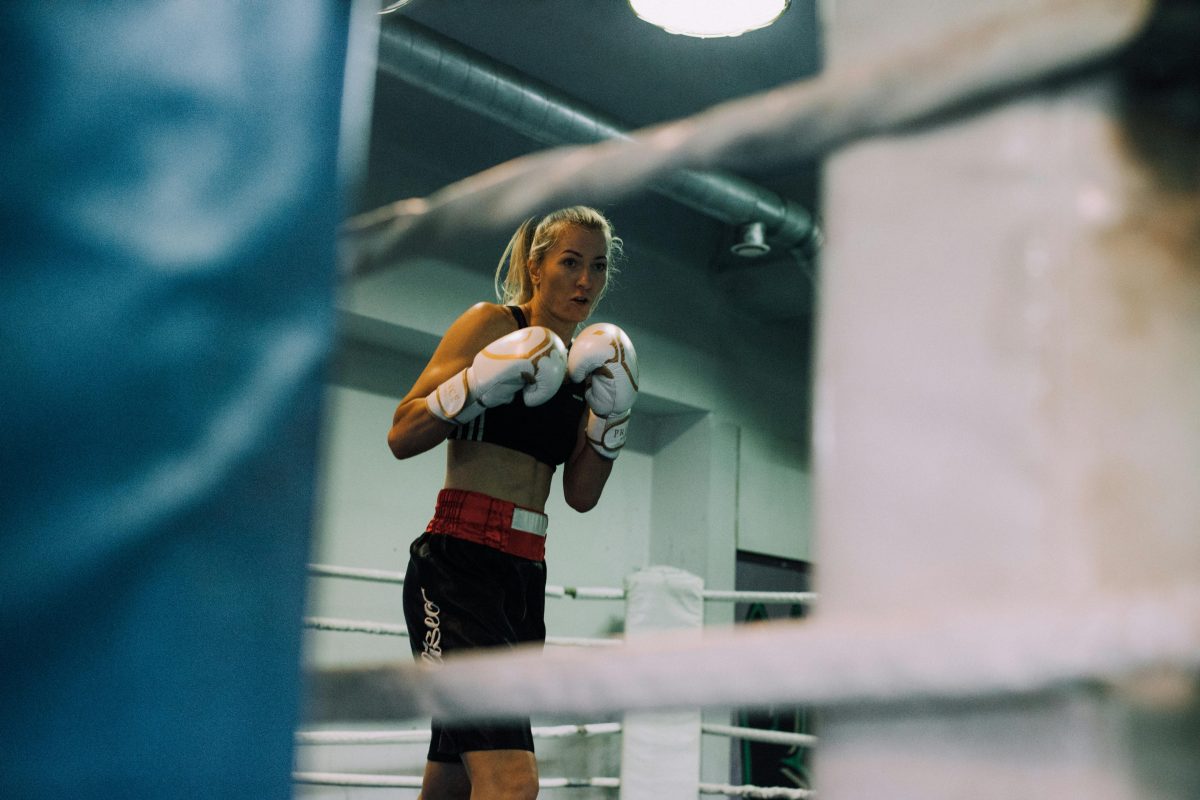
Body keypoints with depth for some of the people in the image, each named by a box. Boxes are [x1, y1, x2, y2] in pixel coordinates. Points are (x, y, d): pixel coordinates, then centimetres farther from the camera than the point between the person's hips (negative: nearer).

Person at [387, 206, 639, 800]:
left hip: (525, 576, 8)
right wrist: (481, 384, -20)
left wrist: (612, 417, 3)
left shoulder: (583, 365, 17)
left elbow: (581, 495, 15)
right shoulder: (491, 324, -2)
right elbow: (401, 437, -8)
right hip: (456, 566, -8)